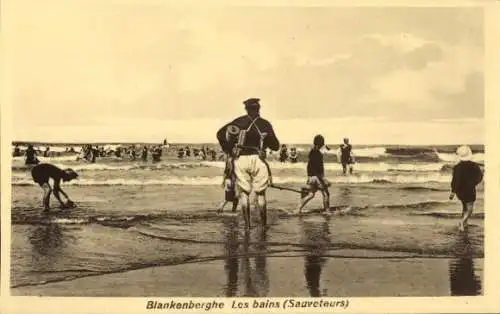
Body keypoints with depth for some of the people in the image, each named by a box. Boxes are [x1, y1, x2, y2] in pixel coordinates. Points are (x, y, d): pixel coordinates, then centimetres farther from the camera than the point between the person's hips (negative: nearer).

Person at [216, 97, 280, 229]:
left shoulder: (239, 121, 6)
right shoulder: (265, 124, 4)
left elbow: (221, 133, 1)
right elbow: (275, 146, 8)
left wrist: (228, 150, 9)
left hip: (240, 159, 1)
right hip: (257, 159, 0)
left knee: (244, 192, 8)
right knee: (260, 193, 11)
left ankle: (247, 224, 4)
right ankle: (264, 224, 14)